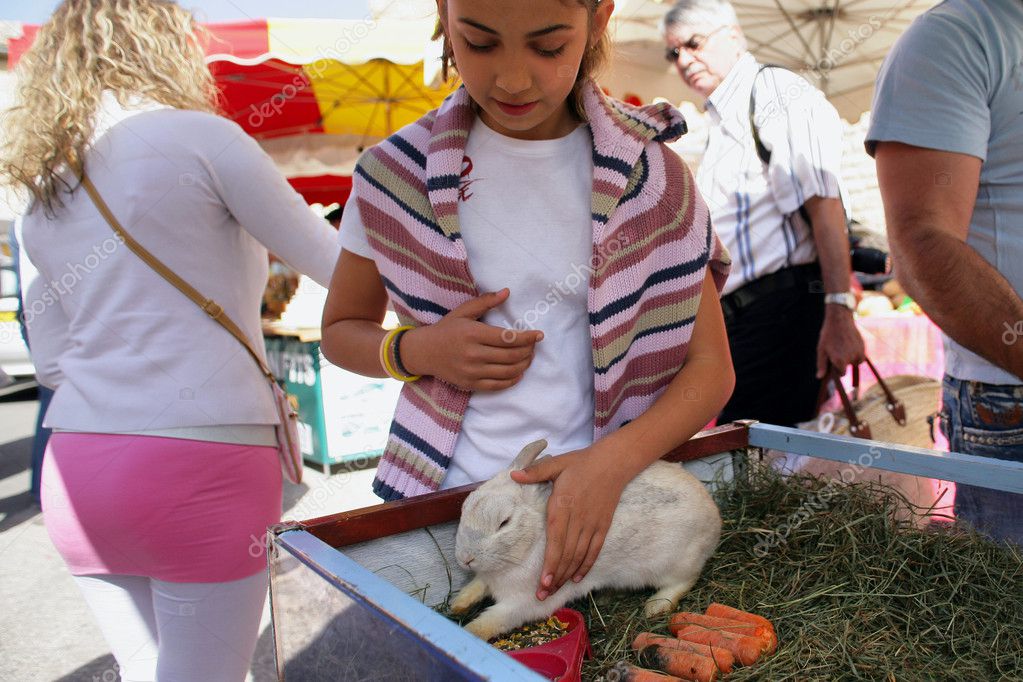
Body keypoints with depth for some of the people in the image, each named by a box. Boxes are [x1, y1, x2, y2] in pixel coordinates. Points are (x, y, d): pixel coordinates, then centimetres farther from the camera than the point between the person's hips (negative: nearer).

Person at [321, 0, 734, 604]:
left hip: (606, 498, 0)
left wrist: (612, 462, -19)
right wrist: (415, 351, -10)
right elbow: (341, 329, 12)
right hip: (447, 504, 1)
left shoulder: (654, 179, -1)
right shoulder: (398, 174, -1)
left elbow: (711, 370, -1)